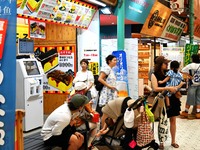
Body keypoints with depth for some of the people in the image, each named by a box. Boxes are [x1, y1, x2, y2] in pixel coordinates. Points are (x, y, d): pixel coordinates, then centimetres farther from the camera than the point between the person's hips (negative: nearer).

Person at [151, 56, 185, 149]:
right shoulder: (154, 75, -6)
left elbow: (175, 87, 9)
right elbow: (155, 88, -19)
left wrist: (182, 83, -9)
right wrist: (168, 88, -24)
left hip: (172, 99, 4)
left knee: (173, 120, 8)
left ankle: (173, 141, 21)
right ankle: (161, 142, 17)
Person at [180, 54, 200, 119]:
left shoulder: (190, 66, -8)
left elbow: (182, 71, -15)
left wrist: (189, 75, -9)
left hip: (193, 84, -2)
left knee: (189, 98, 7)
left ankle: (186, 112, 16)